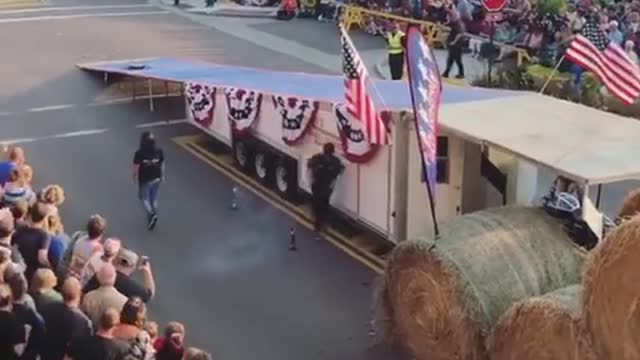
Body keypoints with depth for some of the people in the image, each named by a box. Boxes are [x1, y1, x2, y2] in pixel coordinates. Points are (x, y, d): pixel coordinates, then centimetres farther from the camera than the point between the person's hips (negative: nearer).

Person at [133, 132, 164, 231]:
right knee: (154, 198, 21)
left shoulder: (139, 153, -25)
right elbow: (162, 164, -3)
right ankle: (153, 216, 30)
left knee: (145, 198, 17)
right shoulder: (159, 151, -15)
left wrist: (135, 176, 4)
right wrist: (162, 175, 13)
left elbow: (136, 167, -17)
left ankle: (151, 214, -3)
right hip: (156, 179, 3)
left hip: (144, 180, -3)